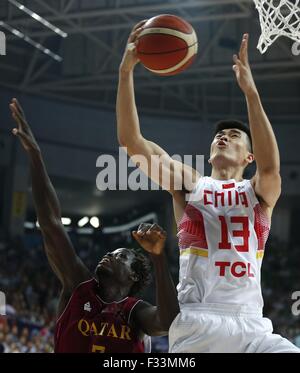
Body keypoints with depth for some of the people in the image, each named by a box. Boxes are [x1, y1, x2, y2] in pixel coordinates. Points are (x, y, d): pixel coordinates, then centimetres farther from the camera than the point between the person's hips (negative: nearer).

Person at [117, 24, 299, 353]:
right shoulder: (189, 184, 13)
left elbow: (271, 166, -13)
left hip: (251, 324, 1)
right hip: (198, 322, -1)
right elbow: (131, 141, 3)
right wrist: (126, 70, -7)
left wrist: (250, 90, -22)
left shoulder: (260, 192, 12)